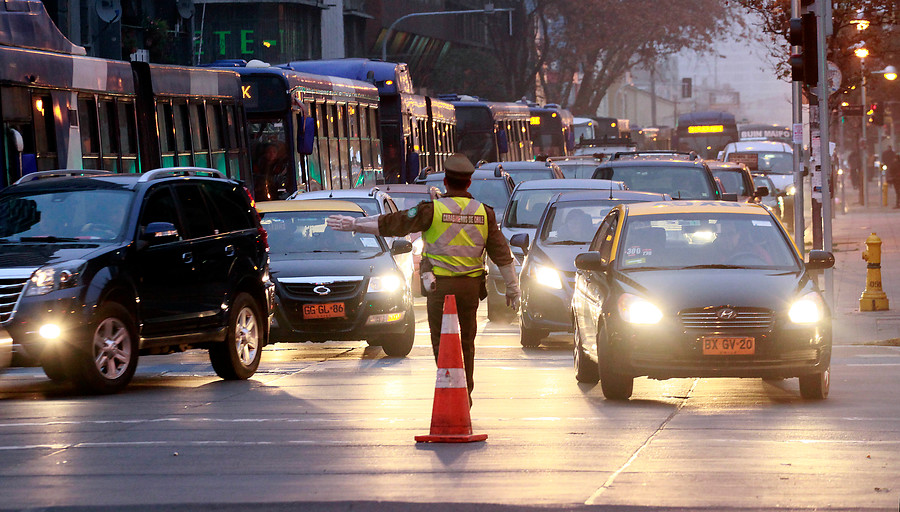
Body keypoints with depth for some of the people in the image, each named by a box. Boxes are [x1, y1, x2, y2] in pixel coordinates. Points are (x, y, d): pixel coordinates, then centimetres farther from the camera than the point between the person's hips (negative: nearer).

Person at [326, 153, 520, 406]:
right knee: (466, 341, 16)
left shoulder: (433, 210, -9)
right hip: (471, 285, 4)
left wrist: (354, 224, 0)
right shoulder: (483, 212, 3)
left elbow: (392, 223, -8)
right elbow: (502, 253, 7)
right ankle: (466, 393, 23)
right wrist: (512, 288, 15)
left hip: (441, 285, -4)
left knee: (442, 343, 1)